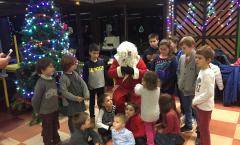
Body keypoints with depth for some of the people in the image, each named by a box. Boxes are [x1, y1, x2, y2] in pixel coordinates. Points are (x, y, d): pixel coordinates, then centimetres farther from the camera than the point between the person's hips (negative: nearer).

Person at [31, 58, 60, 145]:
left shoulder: (53, 80, -3)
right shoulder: (41, 82, -24)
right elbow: (35, 99, -18)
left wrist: (56, 106, 8)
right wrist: (37, 111, -5)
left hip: (55, 110, 7)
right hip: (46, 112, -7)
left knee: (55, 128, 25)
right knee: (47, 131, 14)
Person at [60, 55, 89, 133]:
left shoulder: (75, 73, 3)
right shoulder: (63, 78, -18)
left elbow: (83, 83, 1)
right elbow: (64, 92, -21)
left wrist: (86, 94, -12)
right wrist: (76, 98, -19)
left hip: (81, 99, 7)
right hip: (71, 102, -6)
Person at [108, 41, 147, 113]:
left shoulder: (138, 59, -3)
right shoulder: (117, 59, -2)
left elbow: (145, 72, -9)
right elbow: (110, 73, -6)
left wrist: (134, 71, -25)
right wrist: (120, 70, -23)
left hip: (135, 87, 0)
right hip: (121, 87, 1)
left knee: (137, 102, -16)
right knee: (117, 100, -19)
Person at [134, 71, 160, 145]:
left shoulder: (142, 89, -26)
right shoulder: (158, 89, -17)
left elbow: (136, 90, -5)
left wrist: (139, 84, 11)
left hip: (146, 115, -4)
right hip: (156, 114, 5)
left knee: (148, 130, 14)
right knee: (152, 128, 27)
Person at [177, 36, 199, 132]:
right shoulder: (182, 57, 3)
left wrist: (194, 86, -15)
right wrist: (179, 82, 7)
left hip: (193, 90, -6)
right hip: (183, 89, 7)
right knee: (186, 108, 21)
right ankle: (188, 125, 40)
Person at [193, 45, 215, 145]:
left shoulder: (208, 74, -24)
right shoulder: (201, 71, 4)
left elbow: (209, 93, -27)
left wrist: (195, 101, -18)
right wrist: (195, 101, 6)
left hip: (205, 106, -9)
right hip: (200, 105, 9)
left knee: (204, 129, 9)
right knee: (201, 127, 24)